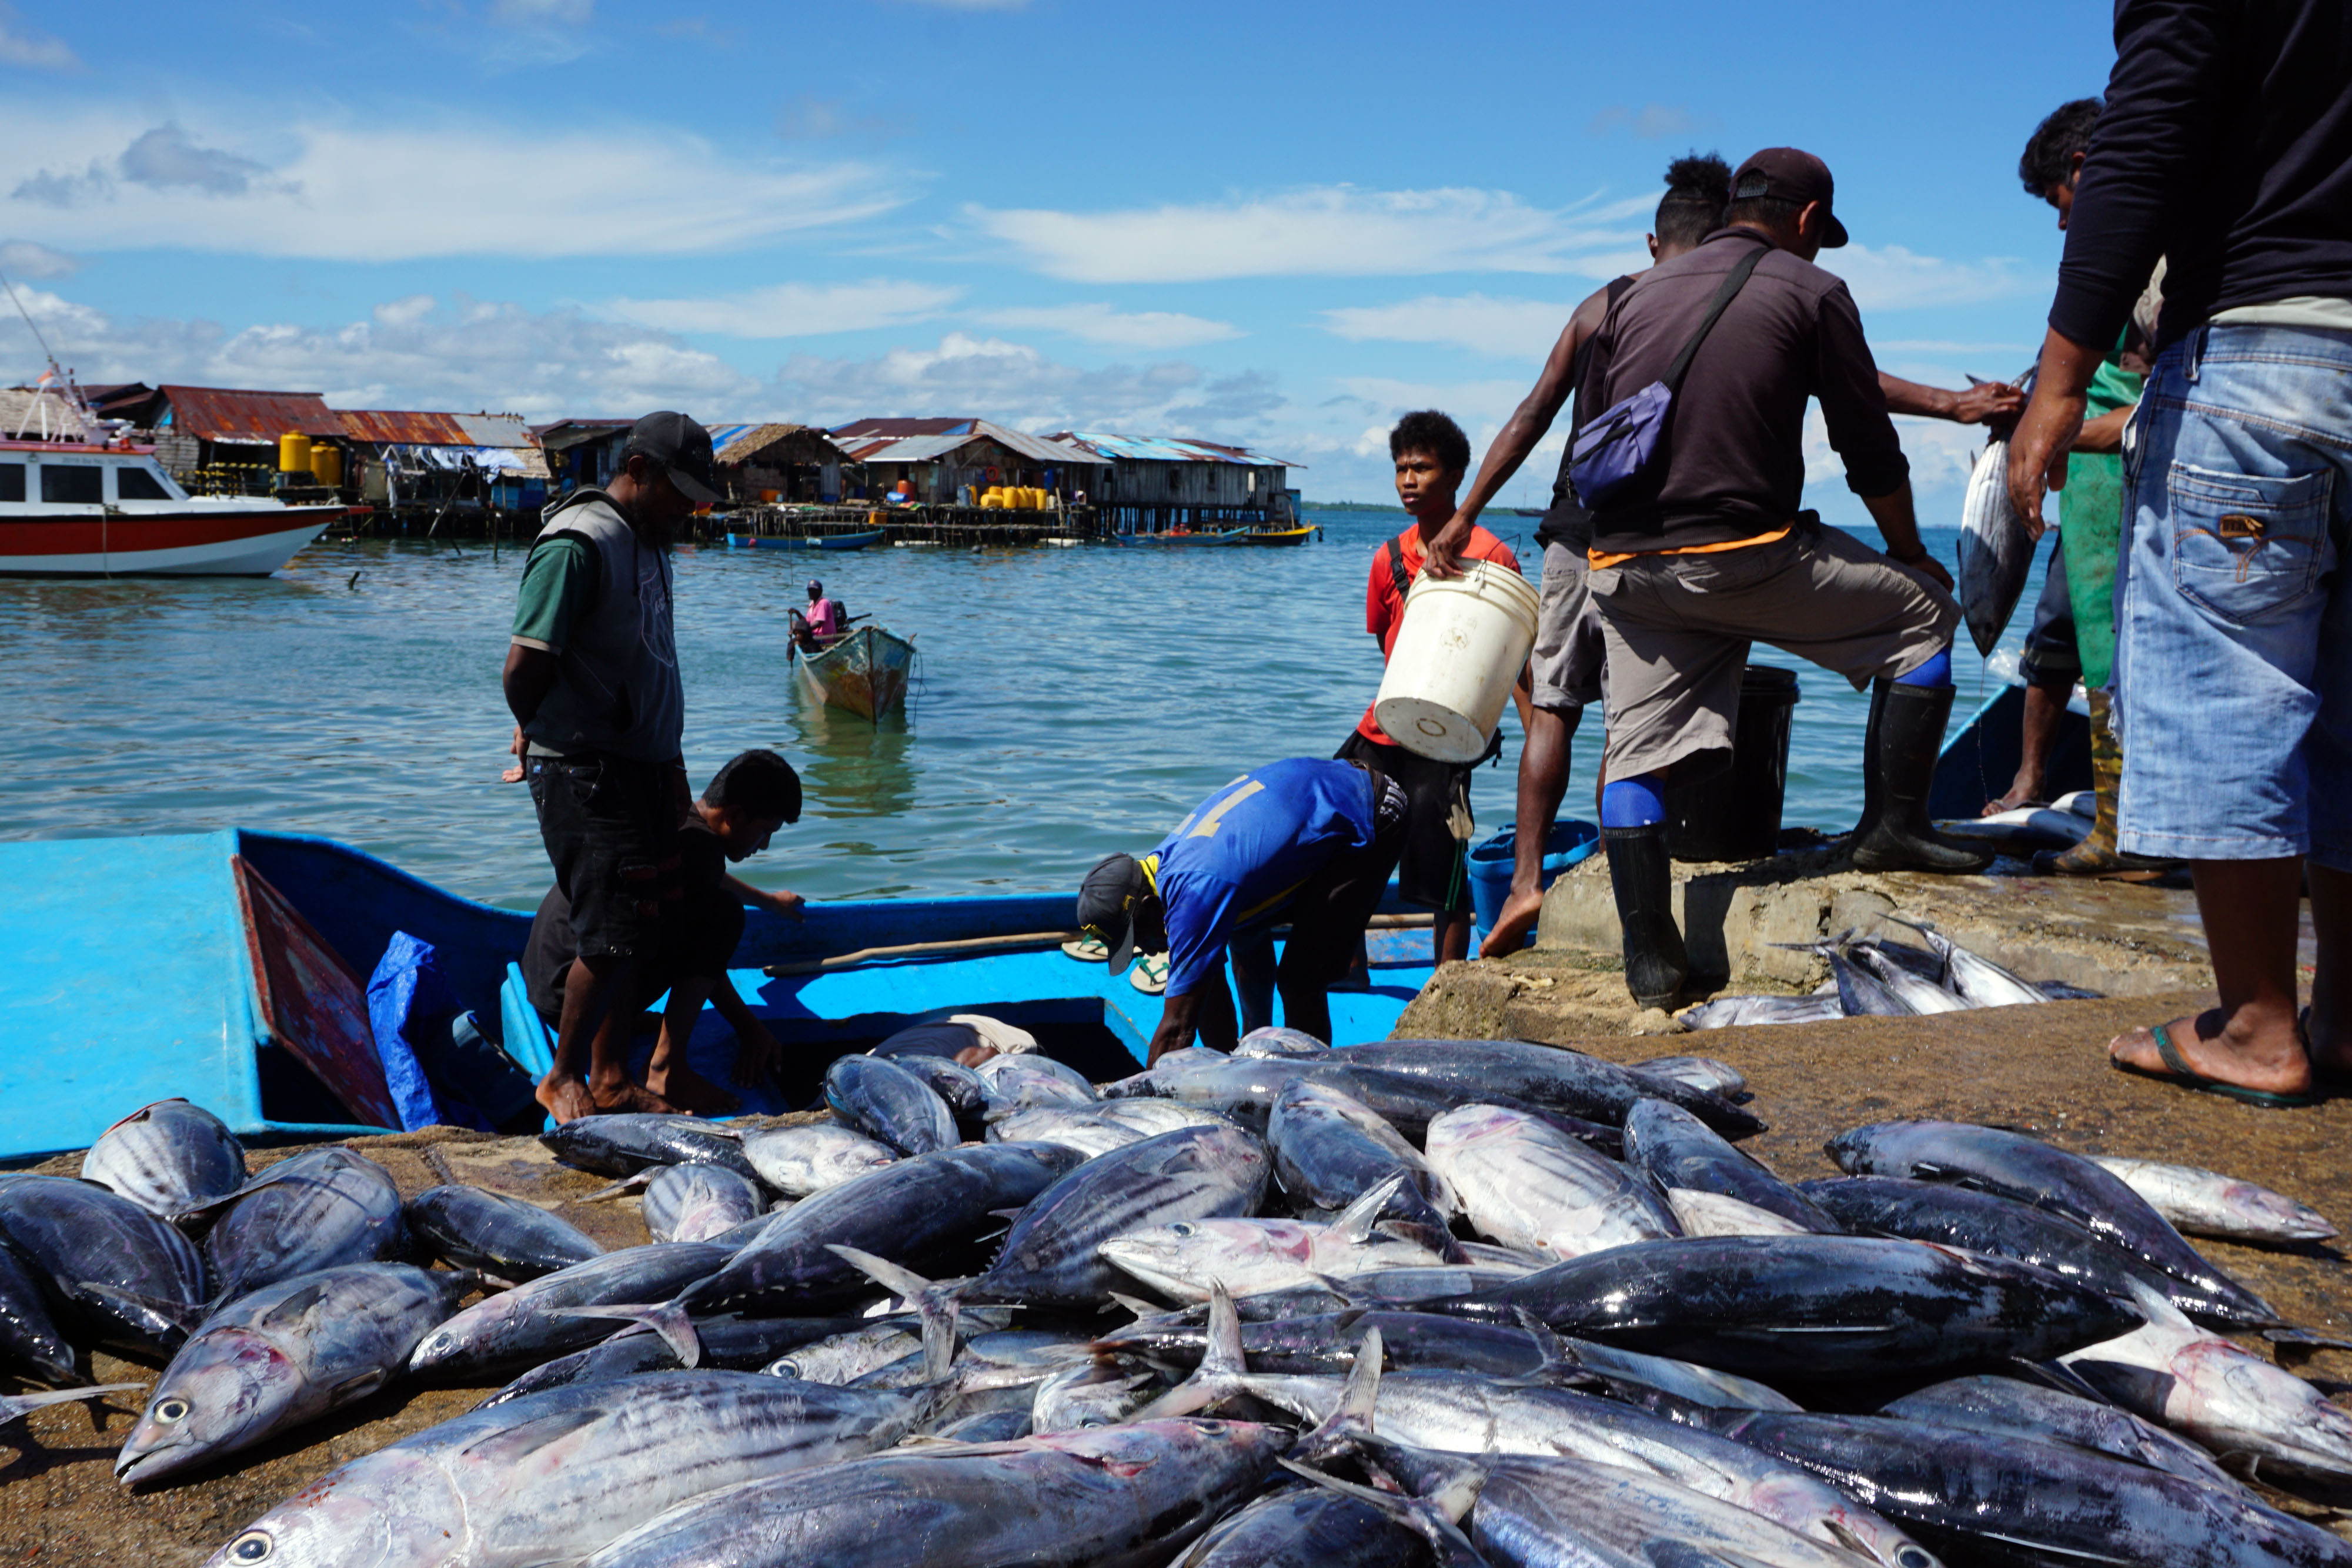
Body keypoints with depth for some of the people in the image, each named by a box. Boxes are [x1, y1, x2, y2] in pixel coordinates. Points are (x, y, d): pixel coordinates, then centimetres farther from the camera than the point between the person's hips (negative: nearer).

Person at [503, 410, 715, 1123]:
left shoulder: (649, 543, 15)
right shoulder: (579, 544, -15)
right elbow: (523, 672, -18)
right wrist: (545, 739, -3)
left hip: (643, 769, 9)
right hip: (586, 772, -9)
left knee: (646, 929, 11)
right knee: (614, 933, -7)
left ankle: (611, 1076, 21)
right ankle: (563, 1077, 10)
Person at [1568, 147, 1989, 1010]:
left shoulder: (1637, 295, 19)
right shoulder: (1809, 291, 5)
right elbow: (1870, 451, 6)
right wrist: (1911, 552, 21)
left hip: (1624, 566, 5)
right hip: (1749, 554, -4)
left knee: (1635, 754, 11)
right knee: (1922, 609, 16)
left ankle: (1649, 958, 4)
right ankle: (1892, 825, 15)